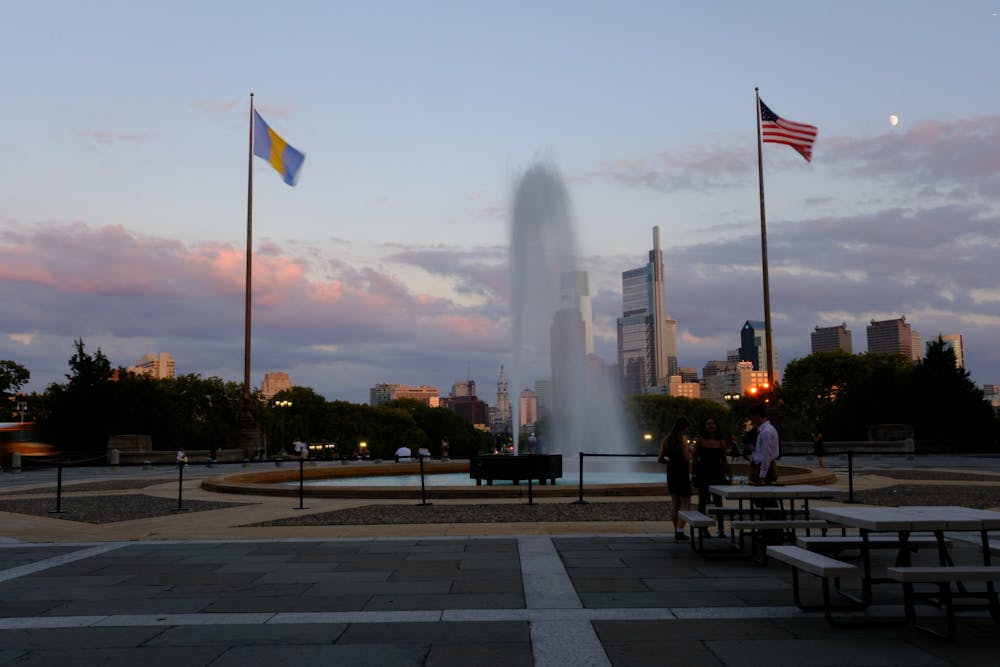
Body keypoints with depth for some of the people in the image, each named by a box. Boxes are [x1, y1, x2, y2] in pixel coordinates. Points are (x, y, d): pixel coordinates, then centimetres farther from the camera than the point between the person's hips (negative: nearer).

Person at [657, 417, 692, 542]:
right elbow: (687, 458, -18)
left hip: (671, 473, 7)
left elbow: (659, 459, 7)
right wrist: (691, 451, 2)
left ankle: (677, 531, 16)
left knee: (674, 503, 13)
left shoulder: (666, 440, 7)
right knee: (685, 504, -1)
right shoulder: (683, 439, -11)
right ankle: (680, 532, -10)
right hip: (682, 474, -7)